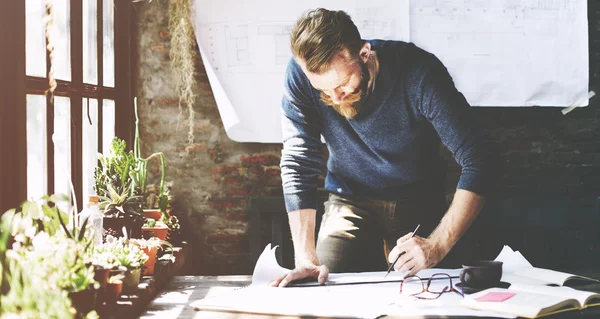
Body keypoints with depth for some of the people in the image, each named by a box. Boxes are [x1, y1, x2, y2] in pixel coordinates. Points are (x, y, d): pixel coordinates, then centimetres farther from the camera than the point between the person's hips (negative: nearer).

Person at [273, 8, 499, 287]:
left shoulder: (418, 72, -27)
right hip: (349, 201, 1)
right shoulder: (300, 74, -21)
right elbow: (299, 164, -18)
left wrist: (438, 245, -37)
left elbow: (479, 163, -27)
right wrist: (306, 258, -27)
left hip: (418, 201, -1)